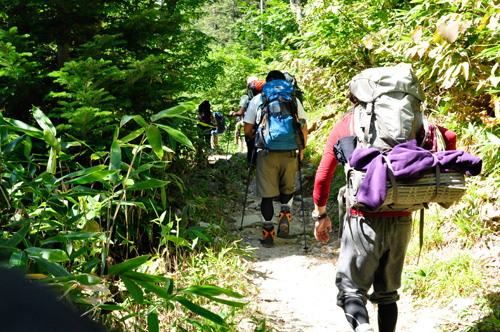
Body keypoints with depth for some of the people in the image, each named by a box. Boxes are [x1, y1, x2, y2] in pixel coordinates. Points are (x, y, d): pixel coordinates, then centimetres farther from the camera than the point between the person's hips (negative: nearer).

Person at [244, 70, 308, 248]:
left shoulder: (257, 100, 9)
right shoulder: (294, 100, 9)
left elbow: (247, 130, 8)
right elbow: (303, 128, 6)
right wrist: (301, 150, 18)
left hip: (266, 153, -1)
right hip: (289, 152, 1)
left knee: (267, 194, 6)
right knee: (287, 188, 22)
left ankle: (268, 234, 9)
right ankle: (285, 214, -3)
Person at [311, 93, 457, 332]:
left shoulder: (345, 124, 3)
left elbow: (322, 176, 0)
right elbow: (448, 137, 1)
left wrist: (320, 215, 12)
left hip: (364, 221, -3)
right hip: (401, 221, 3)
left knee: (351, 289, 7)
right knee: (387, 293, 19)